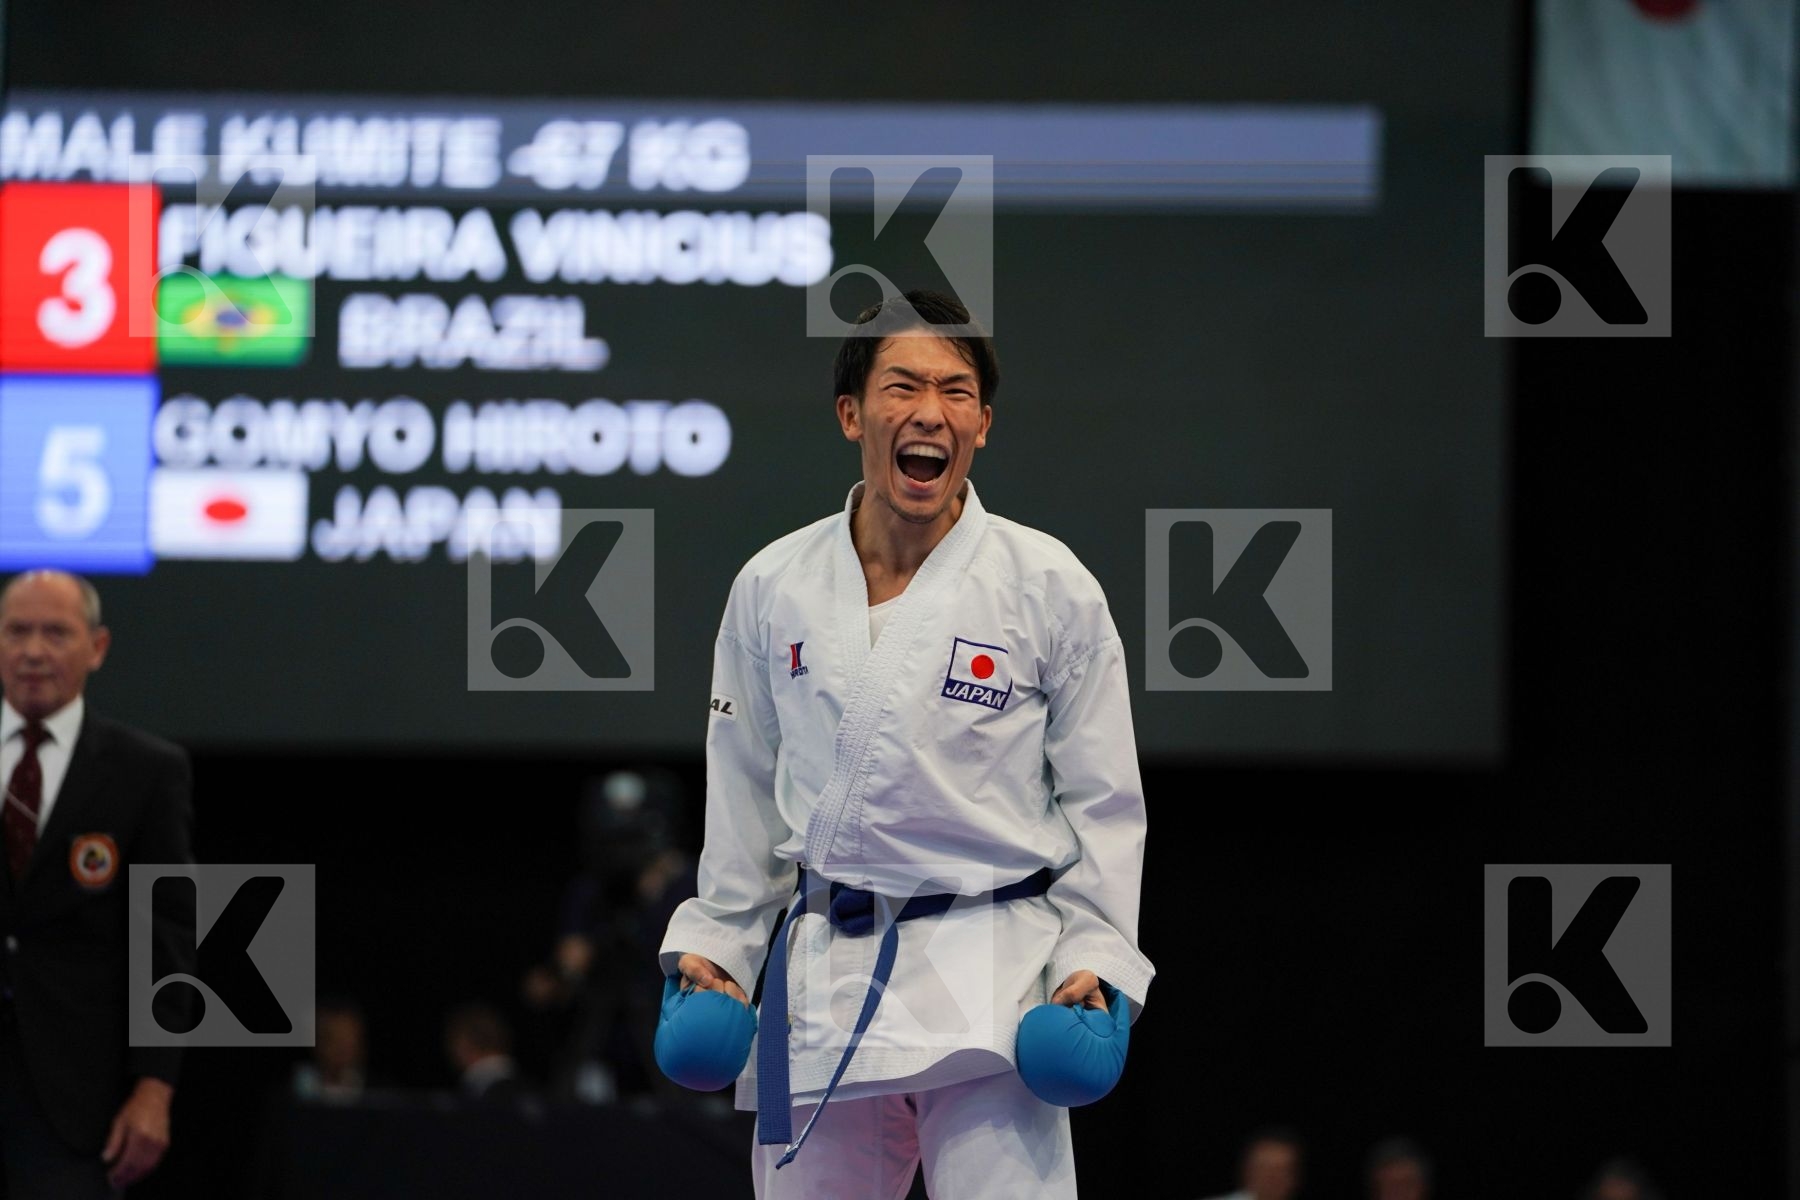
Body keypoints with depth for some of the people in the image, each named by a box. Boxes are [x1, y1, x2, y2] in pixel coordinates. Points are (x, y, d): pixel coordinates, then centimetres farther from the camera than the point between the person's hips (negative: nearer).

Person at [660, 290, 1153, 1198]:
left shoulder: (1049, 586, -1)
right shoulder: (774, 586, 6)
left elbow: (1103, 803, 2)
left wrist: (1096, 958, -7)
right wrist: (713, 944, 10)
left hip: (988, 975, -3)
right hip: (820, 980, 3)